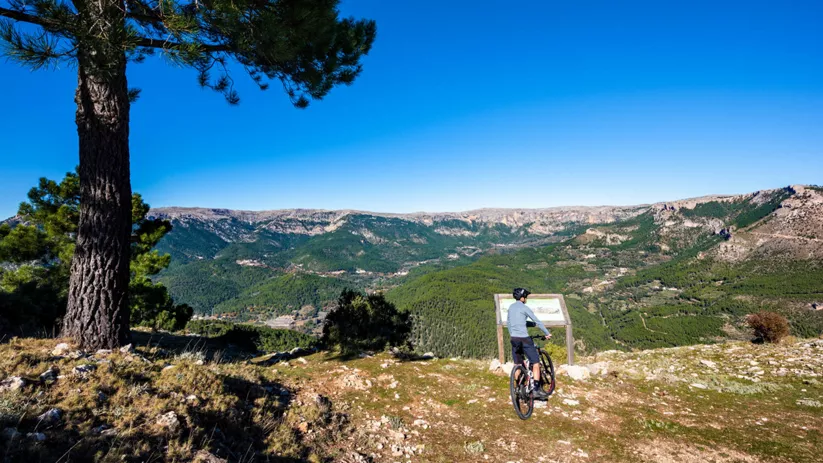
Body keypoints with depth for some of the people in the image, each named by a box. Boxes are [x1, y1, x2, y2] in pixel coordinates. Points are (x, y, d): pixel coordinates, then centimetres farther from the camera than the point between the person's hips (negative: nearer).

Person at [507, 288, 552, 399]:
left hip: (514, 339, 7)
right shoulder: (524, 308, -9)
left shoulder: (511, 307, 11)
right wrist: (547, 333, 2)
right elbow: (537, 322, -7)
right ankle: (536, 389, -2)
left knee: (517, 365, 14)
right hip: (524, 339, -7)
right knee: (536, 363, 1)